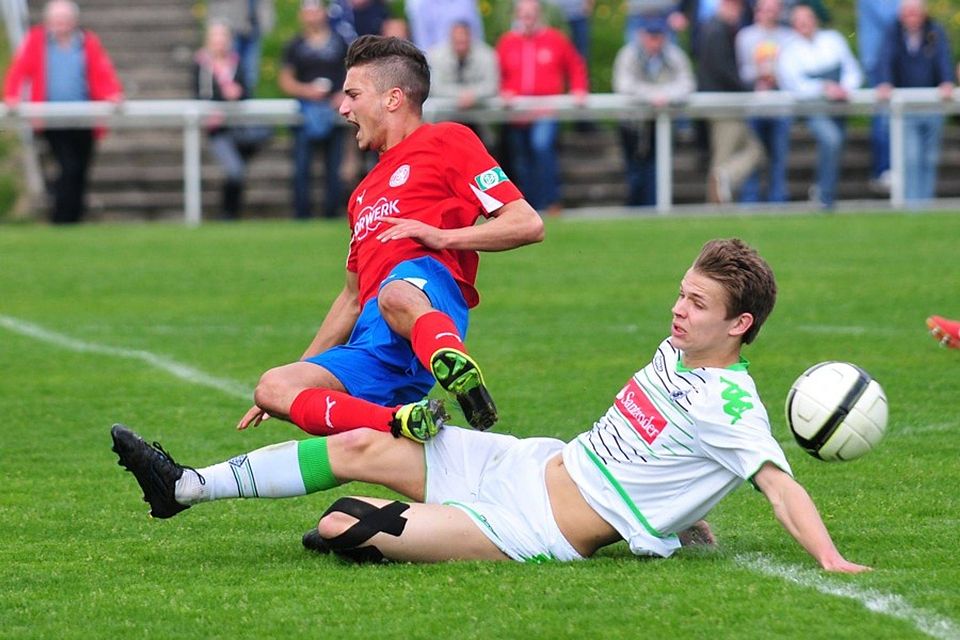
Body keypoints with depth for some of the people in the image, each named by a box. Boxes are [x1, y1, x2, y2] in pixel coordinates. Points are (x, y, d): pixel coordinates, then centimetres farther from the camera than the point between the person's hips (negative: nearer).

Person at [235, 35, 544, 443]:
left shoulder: (445, 141, 13)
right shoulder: (365, 194, 38)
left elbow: (528, 224, 2)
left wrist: (441, 236, -9)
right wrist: (308, 361, 37)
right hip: (374, 346, 8)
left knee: (396, 297, -43)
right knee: (272, 388, -17)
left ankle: (460, 376, -71)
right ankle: (398, 421, -39)